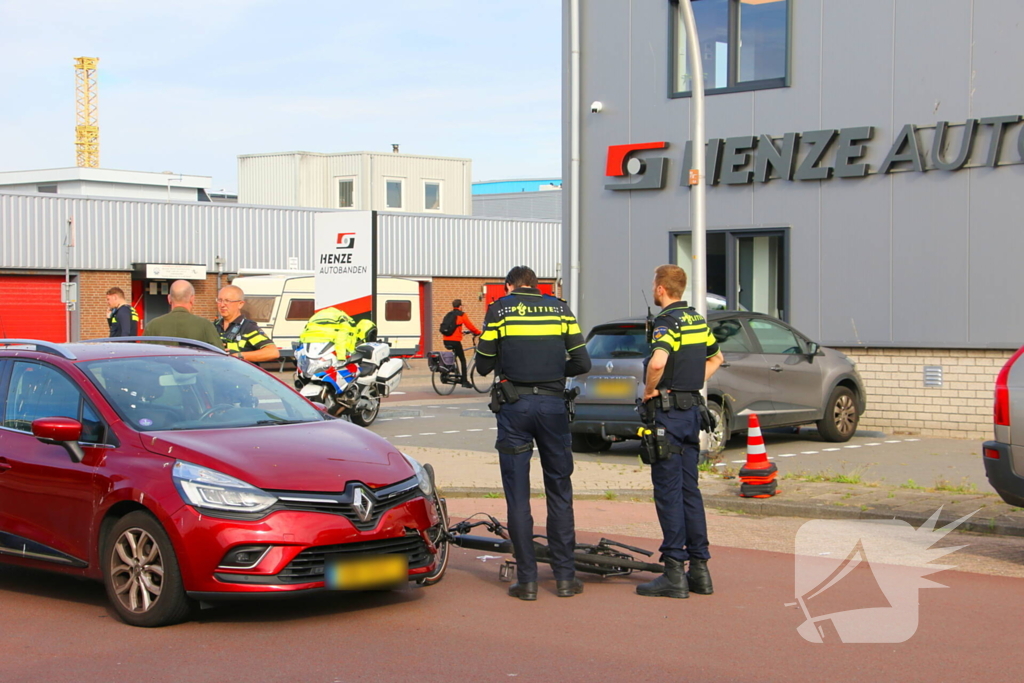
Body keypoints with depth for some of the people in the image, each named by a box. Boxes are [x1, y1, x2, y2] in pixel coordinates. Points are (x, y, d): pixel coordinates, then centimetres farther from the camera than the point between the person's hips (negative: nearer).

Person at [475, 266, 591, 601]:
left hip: (514, 406, -2)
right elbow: (581, 363, 4)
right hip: (553, 404, 2)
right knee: (560, 492, 10)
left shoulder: (499, 309, 2)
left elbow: (484, 365, 4)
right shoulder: (560, 308, 8)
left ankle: (526, 579, 3)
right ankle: (565, 576, 11)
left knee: (518, 495, 3)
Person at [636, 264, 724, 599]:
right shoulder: (697, 320, 12)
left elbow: (657, 361, -34)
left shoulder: (667, 322, -15)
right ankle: (699, 568, 14)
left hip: (668, 411, -8)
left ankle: (675, 573, -3)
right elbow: (715, 358, 29)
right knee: (689, 490, 12)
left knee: (669, 491, -5)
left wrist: (649, 390, -17)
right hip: (692, 408, 8)